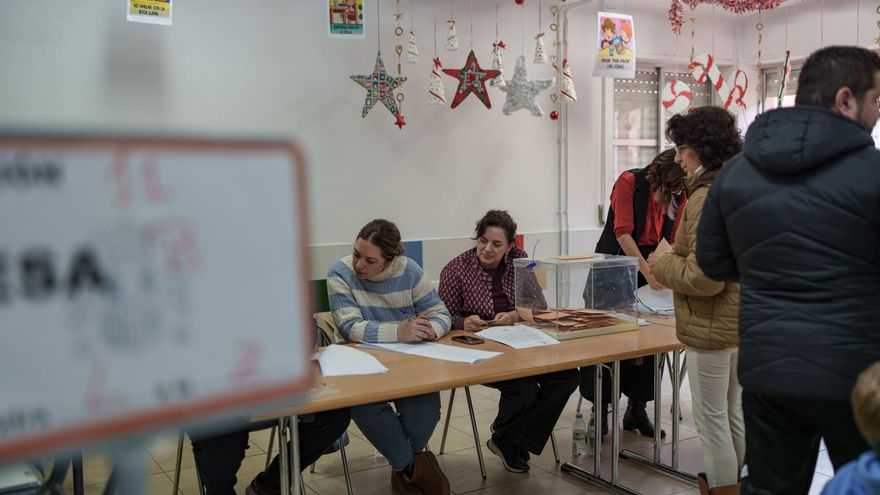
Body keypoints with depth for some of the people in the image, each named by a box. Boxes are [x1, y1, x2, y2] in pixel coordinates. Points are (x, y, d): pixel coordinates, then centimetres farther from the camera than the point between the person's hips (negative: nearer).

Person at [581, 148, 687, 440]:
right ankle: (600, 409, 10)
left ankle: (636, 409, 18)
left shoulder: (679, 196, 0)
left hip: (650, 266, 4)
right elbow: (623, 232, -20)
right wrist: (648, 272, -25)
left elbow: (676, 240, 1)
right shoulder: (629, 181, -14)